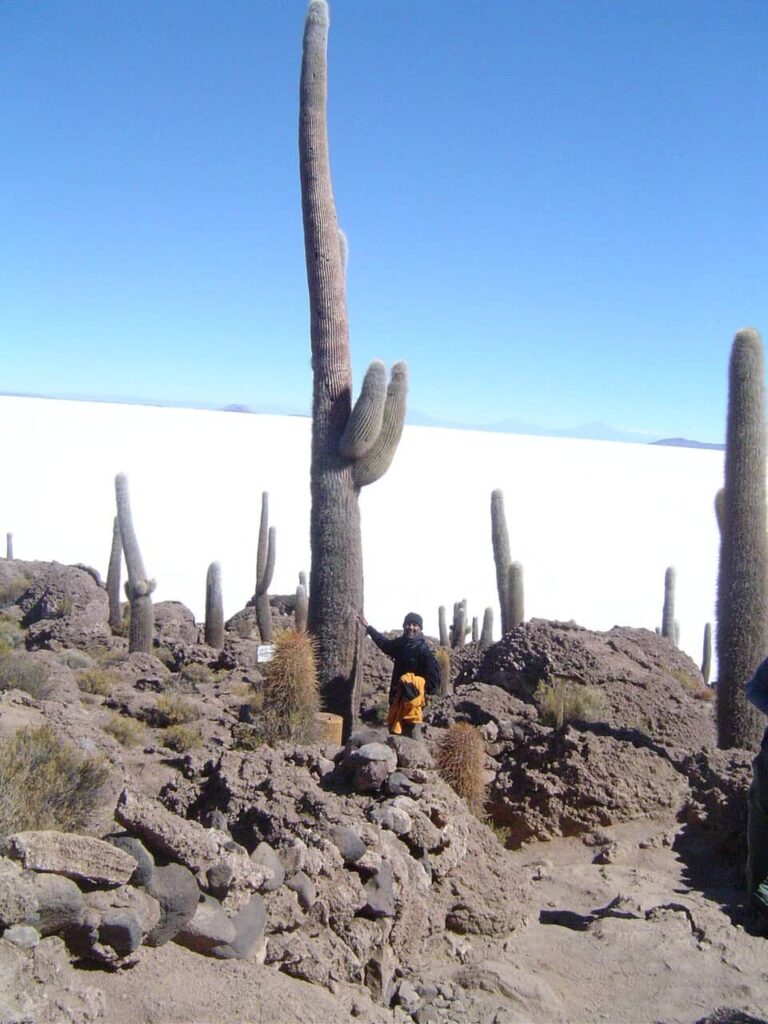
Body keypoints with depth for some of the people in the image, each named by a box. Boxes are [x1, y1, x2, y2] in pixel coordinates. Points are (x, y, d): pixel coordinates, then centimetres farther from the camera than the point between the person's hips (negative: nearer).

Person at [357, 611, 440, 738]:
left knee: (412, 736, -9)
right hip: (397, 696, 8)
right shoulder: (399, 643, 7)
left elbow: (433, 671, -15)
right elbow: (385, 643, 28)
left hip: (413, 698, -7)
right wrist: (368, 627, 37)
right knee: (394, 733, 16)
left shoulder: (423, 649, -15)